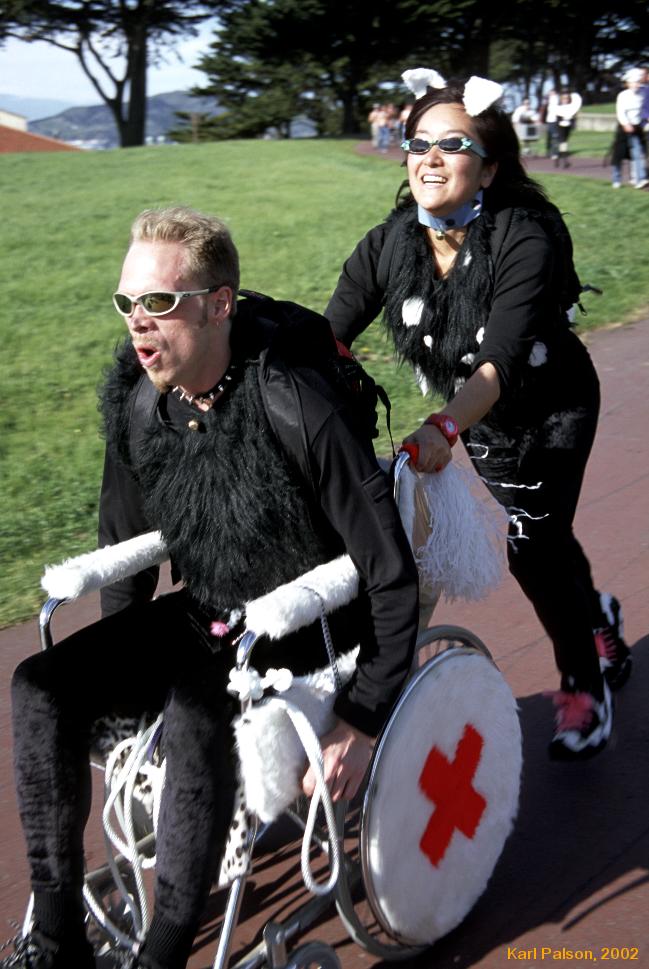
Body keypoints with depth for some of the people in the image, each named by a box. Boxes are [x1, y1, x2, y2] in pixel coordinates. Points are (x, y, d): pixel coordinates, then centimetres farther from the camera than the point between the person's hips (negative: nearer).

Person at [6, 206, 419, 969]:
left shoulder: (298, 409, -24)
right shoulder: (135, 404, -5)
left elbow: (391, 575, -20)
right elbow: (124, 544, 13)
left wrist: (362, 720, -21)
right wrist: (119, 662, 15)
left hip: (311, 627, -6)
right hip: (205, 617, 6)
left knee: (195, 713, -35)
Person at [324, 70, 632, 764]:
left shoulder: (527, 238, -32)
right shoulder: (389, 244, -18)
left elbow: (501, 361, -43)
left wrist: (445, 428, -59)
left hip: (553, 408, -5)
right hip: (478, 417, 5)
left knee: (533, 545, -10)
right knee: (542, 533, 18)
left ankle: (584, 686, 14)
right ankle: (598, 619, 49)